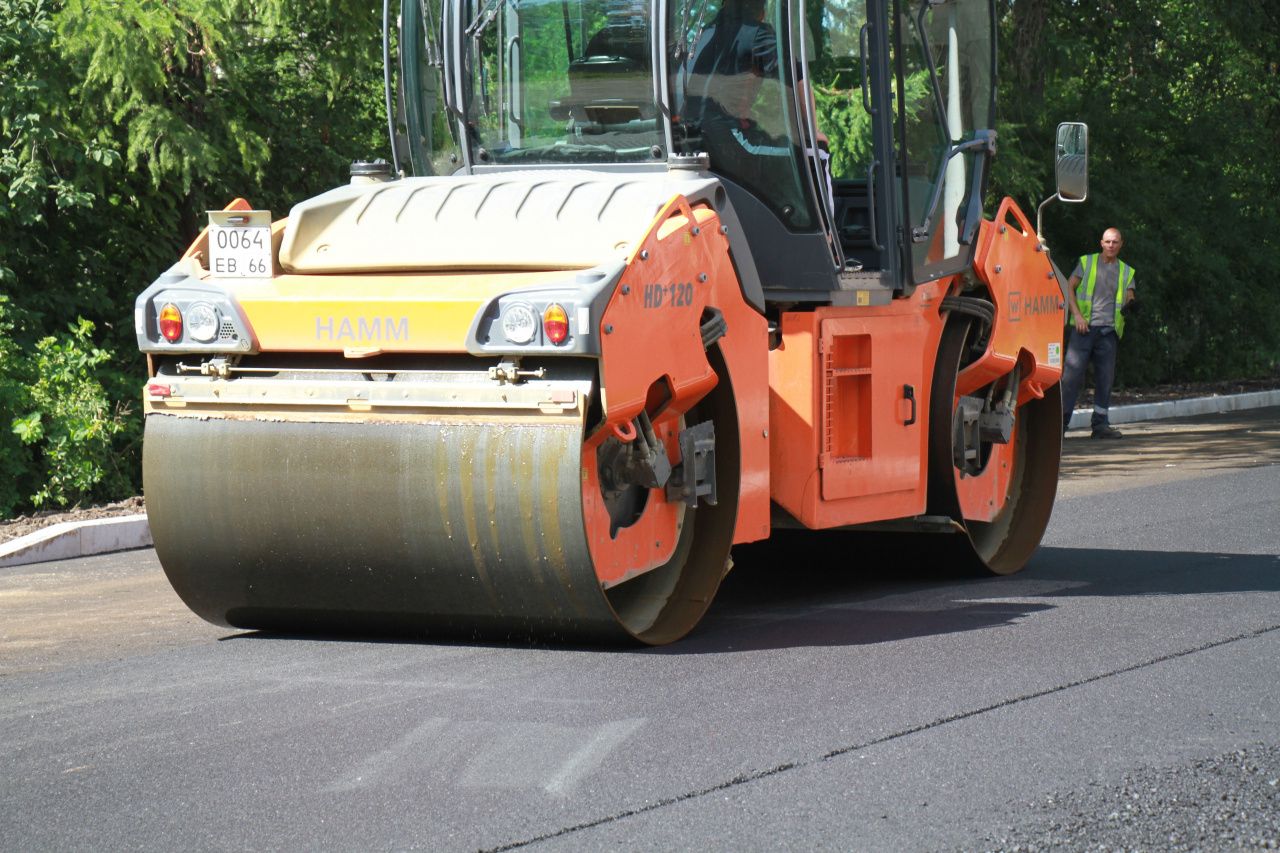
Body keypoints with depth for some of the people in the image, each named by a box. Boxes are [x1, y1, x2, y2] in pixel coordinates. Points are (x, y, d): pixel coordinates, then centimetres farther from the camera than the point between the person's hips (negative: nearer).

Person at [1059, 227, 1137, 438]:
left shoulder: (1127, 272, 17)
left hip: (1109, 330, 3)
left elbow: (1129, 297, 11)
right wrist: (1077, 314, -8)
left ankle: (1100, 424, 8)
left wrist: (1130, 304, -15)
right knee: (1072, 373, -9)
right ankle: (1061, 421, -7)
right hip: (1084, 326, -3)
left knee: (1105, 377, 2)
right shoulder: (1086, 262, 9)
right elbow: (1069, 288, 5)